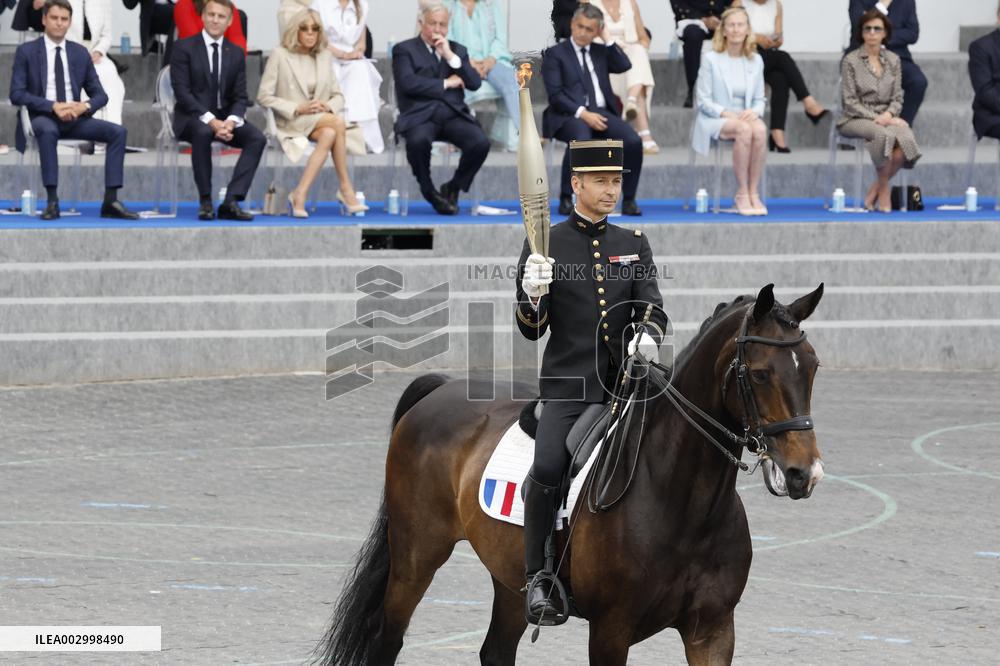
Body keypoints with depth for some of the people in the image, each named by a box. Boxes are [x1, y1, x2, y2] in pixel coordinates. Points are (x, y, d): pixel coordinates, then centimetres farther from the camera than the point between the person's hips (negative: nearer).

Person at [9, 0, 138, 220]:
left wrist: (84, 106, -13)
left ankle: (110, 201, -20)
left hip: (73, 117, 4)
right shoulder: (26, 51, 0)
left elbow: (100, 95, 12)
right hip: (41, 117, -4)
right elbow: (16, 94, -8)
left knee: (117, 132, -18)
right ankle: (52, 201, -37)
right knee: (48, 130, -40)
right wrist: (53, 106, -21)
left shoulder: (80, 53, 11)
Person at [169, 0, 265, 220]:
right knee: (203, 132, -39)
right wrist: (211, 121, -23)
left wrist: (230, 121, -17)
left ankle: (231, 202, -27)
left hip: (225, 117, 4)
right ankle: (205, 201, -28)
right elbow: (182, 91, -12)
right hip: (193, 117, -4)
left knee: (257, 138, -22)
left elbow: (240, 97, 7)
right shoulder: (184, 48, -3)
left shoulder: (236, 53, 10)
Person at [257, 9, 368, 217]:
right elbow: (264, 96, -4)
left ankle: (300, 194, -39)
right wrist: (297, 109, -15)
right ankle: (346, 189, -31)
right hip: (291, 122, -4)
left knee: (329, 134, -35)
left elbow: (338, 97, 16)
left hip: (321, 119, 4)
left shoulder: (325, 57, 15)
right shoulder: (280, 55, 0)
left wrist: (328, 106, -10)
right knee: (339, 123, -32)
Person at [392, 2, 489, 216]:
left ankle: (452, 188, 0)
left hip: (454, 114, 3)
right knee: (418, 141, -38)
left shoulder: (457, 50, 21)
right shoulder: (404, 50, 8)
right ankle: (430, 192, -11)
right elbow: (408, 83, -9)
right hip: (421, 115, -3)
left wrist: (451, 56, -3)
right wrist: (446, 84, -4)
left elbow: (475, 83, 6)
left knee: (481, 143, -26)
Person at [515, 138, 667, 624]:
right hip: (569, 384, -4)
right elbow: (530, 330, 2)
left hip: (625, 380, 4)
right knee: (548, 468, -24)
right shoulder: (544, 246, 5)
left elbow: (653, 308, 4)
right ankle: (537, 577, -14)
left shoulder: (635, 246, 14)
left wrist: (648, 334, -19)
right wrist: (532, 296, -20)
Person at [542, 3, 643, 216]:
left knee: (633, 141, -23)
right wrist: (583, 113, -17)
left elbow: (624, 66, 5)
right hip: (569, 115, -4)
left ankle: (629, 200, -12)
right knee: (581, 140, -38)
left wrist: (607, 39, 4)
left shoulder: (600, 51, 21)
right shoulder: (555, 54, 5)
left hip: (601, 112, 4)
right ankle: (566, 199, -25)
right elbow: (555, 95, -6)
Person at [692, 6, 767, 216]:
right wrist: (726, 113, -19)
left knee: (760, 130, -33)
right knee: (744, 130, -37)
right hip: (715, 120, -3)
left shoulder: (756, 61, 10)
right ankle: (742, 194, -28)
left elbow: (760, 99, 13)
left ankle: (753, 193, -27)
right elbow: (703, 101, -4)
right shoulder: (711, 59, -2)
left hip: (744, 117, 4)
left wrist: (755, 111, -11)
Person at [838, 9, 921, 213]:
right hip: (856, 119, -4)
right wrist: (876, 118, -16)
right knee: (884, 135, -38)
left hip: (886, 118, 4)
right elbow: (850, 101, -4)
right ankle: (883, 190, -19)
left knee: (905, 137, -32)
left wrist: (889, 114, -11)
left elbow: (897, 98, 11)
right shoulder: (851, 61, 0)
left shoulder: (893, 60, 13)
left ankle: (875, 190, -15)